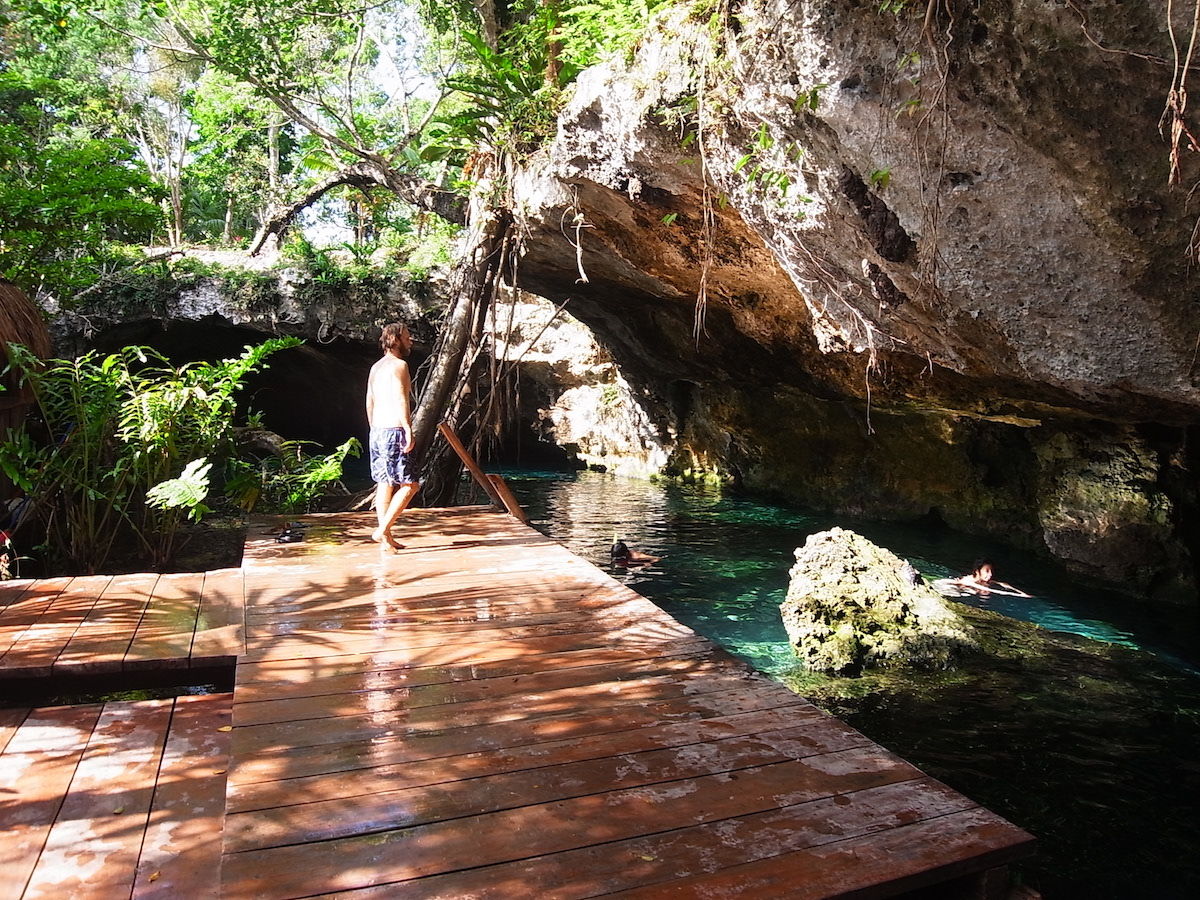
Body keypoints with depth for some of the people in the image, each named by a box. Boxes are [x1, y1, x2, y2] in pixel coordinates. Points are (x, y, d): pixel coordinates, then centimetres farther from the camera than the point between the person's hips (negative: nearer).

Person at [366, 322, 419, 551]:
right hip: (394, 432, -9)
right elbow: (401, 400, -20)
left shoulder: (376, 367, 18)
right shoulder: (399, 365, -9)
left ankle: (386, 539, 12)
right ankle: (382, 530, -9)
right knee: (409, 484, -4)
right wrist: (409, 430, -24)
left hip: (376, 432, 9)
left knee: (384, 484, 10)